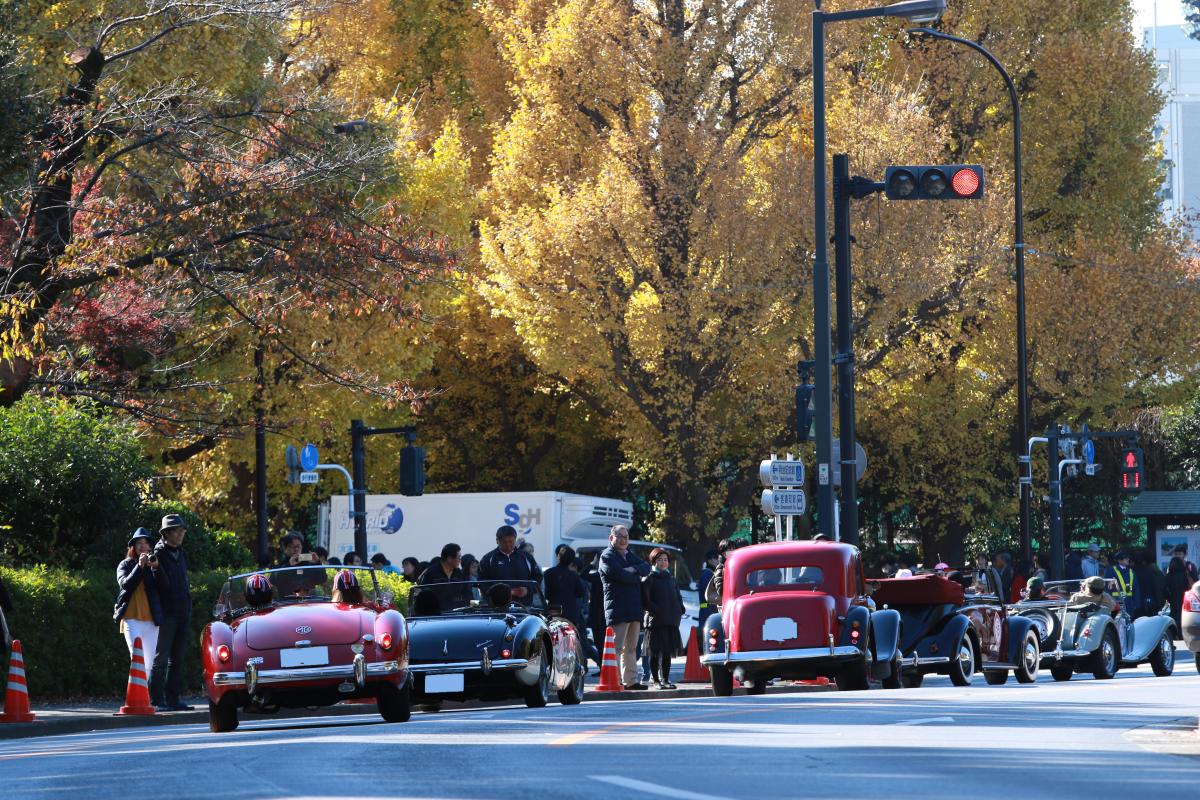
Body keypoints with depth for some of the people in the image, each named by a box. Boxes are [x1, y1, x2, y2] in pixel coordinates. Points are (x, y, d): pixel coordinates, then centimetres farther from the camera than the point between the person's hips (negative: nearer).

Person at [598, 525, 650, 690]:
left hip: (634, 608, 8)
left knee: (631, 648, 12)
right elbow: (619, 574, -19)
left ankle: (630, 680, 17)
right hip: (618, 610, -8)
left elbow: (646, 568, 8)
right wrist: (636, 576, -6)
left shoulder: (630, 555, 22)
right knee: (616, 647, -12)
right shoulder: (607, 556, -3)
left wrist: (633, 571, -10)